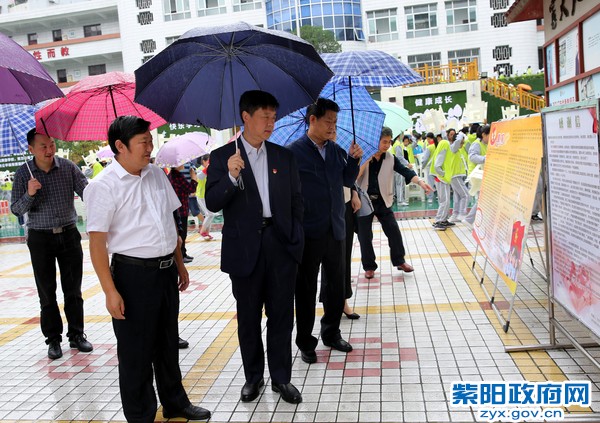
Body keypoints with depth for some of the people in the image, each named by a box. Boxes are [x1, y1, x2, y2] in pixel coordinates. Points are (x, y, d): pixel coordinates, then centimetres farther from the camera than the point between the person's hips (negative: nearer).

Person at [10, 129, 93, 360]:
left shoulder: (68, 167, -4)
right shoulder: (23, 174, -4)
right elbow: (16, 210, -2)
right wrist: (29, 194, -22)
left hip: (69, 234, 1)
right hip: (40, 238, 0)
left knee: (73, 289, 7)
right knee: (47, 292, 6)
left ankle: (77, 335, 20)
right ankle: (53, 339, 18)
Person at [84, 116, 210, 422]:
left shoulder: (156, 174, 7)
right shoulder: (103, 187, -13)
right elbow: (97, 243, -14)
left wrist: (180, 265, 17)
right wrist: (111, 291, -17)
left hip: (166, 271, 6)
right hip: (133, 274, -6)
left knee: (168, 342, 20)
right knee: (136, 351, 7)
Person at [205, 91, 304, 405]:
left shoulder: (283, 156, 8)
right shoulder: (222, 157, -1)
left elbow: (296, 201, 11)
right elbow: (212, 203, -9)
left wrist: (296, 240, 4)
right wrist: (231, 177, -25)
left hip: (281, 244, 2)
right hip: (244, 247, -2)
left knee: (281, 315, 8)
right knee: (248, 317, 11)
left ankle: (281, 378, 21)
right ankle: (253, 377, 27)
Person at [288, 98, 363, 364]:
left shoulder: (335, 150, 8)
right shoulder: (294, 152, -9)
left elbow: (348, 181, 14)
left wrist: (354, 159, -3)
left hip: (335, 229, 6)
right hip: (308, 232, -5)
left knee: (336, 285, 15)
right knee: (306, 289, 7)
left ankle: (331, 334, 32)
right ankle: (306, 343, 20)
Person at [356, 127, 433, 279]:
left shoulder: (391, 158, 0)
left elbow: (405, 171, -12)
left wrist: (420, 181, -28)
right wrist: (366, 160, -23)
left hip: (383, 202, 2)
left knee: (394, 231, 3)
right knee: (365, 236, 4)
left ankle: (399, 261, 22)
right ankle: (369, 266, 19)